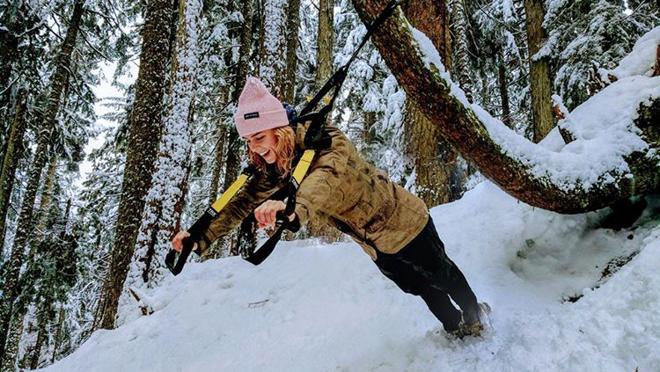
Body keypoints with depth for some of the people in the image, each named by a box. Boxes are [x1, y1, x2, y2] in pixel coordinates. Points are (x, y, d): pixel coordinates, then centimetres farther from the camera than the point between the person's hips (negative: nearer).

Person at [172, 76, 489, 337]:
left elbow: (326, 177, -54)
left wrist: (296, 208, -74)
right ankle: (455, 326, 49)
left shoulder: (324, 142, -33)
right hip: (374, 245, 6)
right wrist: (203, 236, -26)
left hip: (403, 222, -6)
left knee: (441, 274, 18)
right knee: (419, 288, 24)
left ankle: (475, 315, 46)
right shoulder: (272, 168, -10)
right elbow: (245, 202, -12)